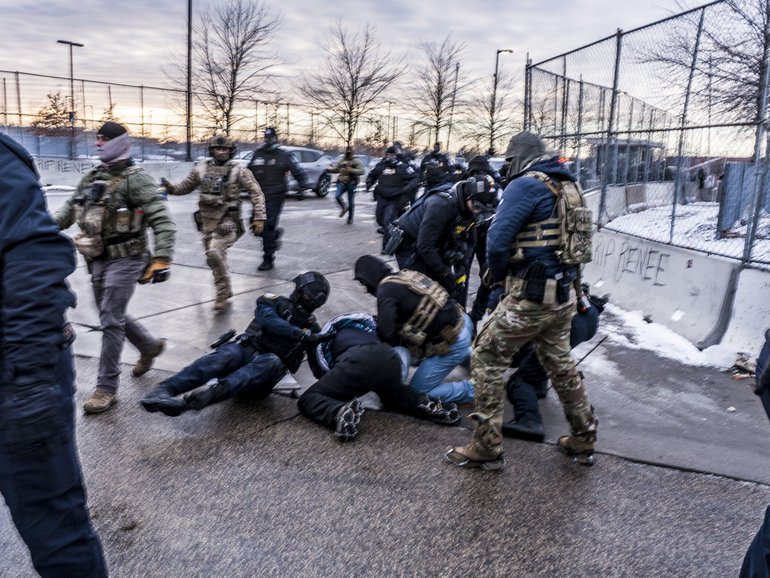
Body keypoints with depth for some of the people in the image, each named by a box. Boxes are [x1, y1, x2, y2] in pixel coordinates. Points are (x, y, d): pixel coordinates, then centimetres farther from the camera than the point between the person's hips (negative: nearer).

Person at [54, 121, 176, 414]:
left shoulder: (135, 178, -13)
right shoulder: (92, 177, 12)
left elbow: (162, 221, -19)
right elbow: (70, 207, 18)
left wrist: (161, 259, -27)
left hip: (124, 260, -8)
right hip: (98, 259, 8)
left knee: (111, 320, -6)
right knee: (111, 314, 18)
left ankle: (106, 388, 3)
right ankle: (150, 346, 42)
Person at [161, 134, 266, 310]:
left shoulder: (238, 171, -5)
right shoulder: (201, 169, 6)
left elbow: (256, 193, -4)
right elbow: (186, 187, 16)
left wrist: (259, 217, -11)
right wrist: (171, 188, -4)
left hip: (227, 222, -5)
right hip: (207, 222, 5)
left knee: (215, 253, -22)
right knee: (214, 258, 12)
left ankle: (223, 294, -7)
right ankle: (226, 290, 32)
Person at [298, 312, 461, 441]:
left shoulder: (319, 342, 34)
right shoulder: (361, 327, 44)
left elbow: (320, 373, 30)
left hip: (357, 361, -5)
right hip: (390, 357, 5)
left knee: (308, 399, 9)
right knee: (394, 395, 37)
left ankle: (341, 412, -24)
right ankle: (427, 406, 6)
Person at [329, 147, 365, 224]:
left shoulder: (356, 160, -3)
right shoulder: (342, 160, 14)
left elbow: (361, 171, -14)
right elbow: (336, 169, 24)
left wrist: (351, 170, -25)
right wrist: (330, 169, 2)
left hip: (351, 183, -4)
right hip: (342, 182, 4)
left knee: (351, 202, 2)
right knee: (337, 196, -18)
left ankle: (350, 218, 17)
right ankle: (344, 207, 12)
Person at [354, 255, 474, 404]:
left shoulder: (386, 289, -17)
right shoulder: (407, 274, 8)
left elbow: (386, 333, -24)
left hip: (452, 343, -8)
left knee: (417, 392, 2)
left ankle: (474, 389, 4)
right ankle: (467, 354, 31)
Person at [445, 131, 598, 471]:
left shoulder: (526, 184, -12)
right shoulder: (568, 186, 13)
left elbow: (498, 240, -20)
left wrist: (498, 278, -1)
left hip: (531, 297, -8)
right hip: (564, 294, 8)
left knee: (486, 359, 2)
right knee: (560, 364, 22)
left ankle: (486, 448, 7)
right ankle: (583, 441, 35)